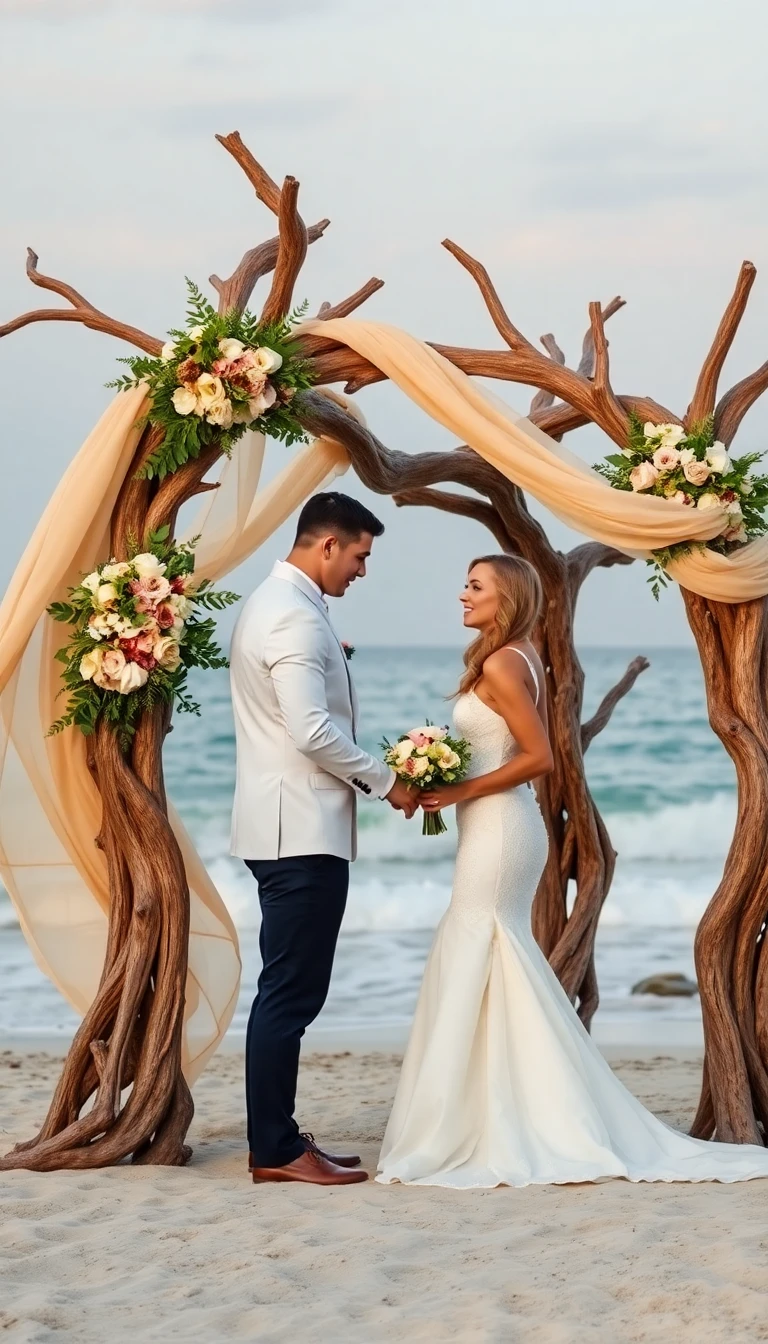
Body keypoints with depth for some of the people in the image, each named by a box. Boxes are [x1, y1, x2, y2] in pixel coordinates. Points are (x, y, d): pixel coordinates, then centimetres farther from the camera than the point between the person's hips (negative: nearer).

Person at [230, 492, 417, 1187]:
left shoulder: (271, 603, 17)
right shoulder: (295, 617, -16)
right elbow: (313, 731, -23)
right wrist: (385, 780, -11)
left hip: (286, 827, 11)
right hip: (301, 830, -11)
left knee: (289, 991, 13)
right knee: (291, 992, -7)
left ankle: (275, 1139, 16)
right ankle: (277, 1150, -4)